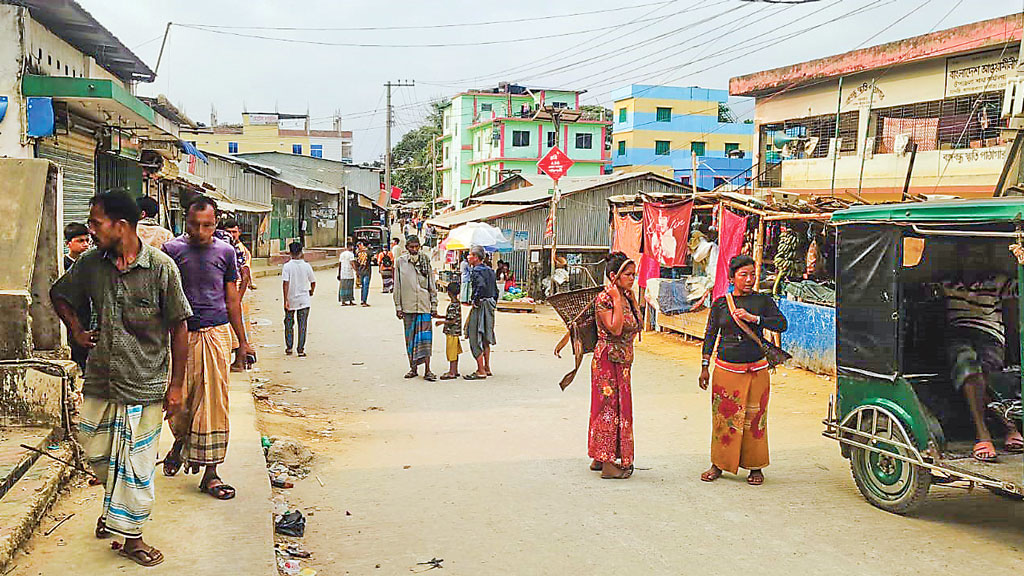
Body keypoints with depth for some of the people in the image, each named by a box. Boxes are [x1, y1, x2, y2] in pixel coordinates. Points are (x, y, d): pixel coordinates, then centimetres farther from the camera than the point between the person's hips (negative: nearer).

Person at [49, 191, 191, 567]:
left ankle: (132, 536, 23)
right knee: (95, 454, 17)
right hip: (99, 381, 4)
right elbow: (59, 295, 20)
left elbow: (179, 328, -9)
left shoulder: (161, 267, -13)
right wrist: (76, 330, 6)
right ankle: (117, 505, 45)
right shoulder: (90, 264, -1)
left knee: (136, 465, 6)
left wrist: (176, 385, -7)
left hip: (145, 385, -4)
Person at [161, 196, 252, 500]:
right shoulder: (172, 250, 1)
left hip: (216, 334, 1)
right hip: (180, 334, 0)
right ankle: (180, 442, 39)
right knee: (179, 399, 5)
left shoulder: (225, 252, 5)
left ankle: (210, 472, 8)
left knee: (214, 403, 0)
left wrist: (242, 341, 13)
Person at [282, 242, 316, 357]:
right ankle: (301, 350, 3)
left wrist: (285, 300, -14)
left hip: (290, 300, -1)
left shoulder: (287, 266, -9)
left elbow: (285, 283, -16)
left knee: (289, 324, 15)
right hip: (304, 300, 1)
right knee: (302, 326, 4)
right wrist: (311, 292, 23)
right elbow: (313, 282, 3)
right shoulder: (306, 266, -4)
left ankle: (288, 348, 20)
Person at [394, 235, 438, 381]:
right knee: (410, 336, 7)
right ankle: (413, 367, 17)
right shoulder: (400, 262, 5)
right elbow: (397, 286, 7)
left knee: (425, 336, -5)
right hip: (407, 306, 1)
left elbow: (431, 284, 10)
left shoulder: (425, 261, 6)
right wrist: (398, 306, 2)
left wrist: (434, 304, 6)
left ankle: (427, 370, -6)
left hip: (424, 305, 0)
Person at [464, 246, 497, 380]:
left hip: (480, 307, -9)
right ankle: (487, 368, 23)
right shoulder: (489, 270, 14)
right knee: (485, 339, 18)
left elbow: (481, 286, -30)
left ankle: (481, 371, -5)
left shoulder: (476, 271, -13)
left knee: (475, 339, -5)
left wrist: (475, 300, -19)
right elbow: (495, 290, 17)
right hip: (490, 306, 9)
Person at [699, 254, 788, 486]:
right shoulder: (720, 303, 5)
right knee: (723, 417, 3)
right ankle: (718, 464, 16)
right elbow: (710, 336, 8)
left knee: (755, 419, 3)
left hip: (756, 369, 0)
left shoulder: (763, 301, 4)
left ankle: (755, 467, 16)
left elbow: (782, 324, -8)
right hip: (726, 369, 0)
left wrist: (753, 318, -18)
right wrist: (705, 367, 4)